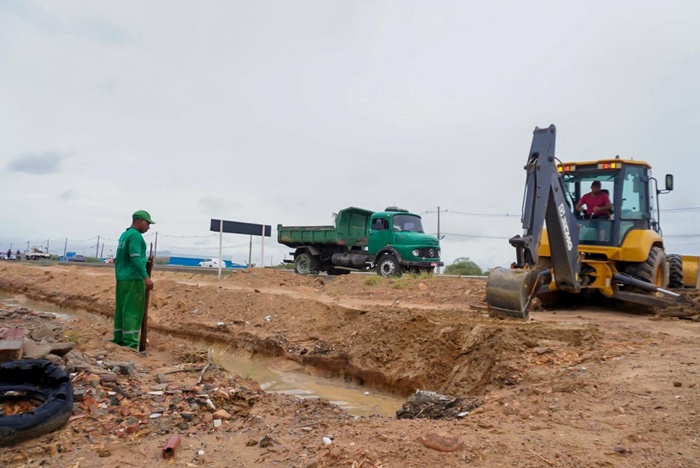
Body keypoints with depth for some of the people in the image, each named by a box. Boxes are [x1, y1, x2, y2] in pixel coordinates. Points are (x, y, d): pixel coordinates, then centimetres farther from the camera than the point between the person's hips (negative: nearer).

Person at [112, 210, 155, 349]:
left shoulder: (123, 235, 18)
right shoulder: (135, 235, -11)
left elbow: (118, 259, 21)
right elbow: (135, 258, -21)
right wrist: (146, 277, -25)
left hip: (121, 278, 9)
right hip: (133, 278, -9)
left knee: (121, 309, 10)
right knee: (133, 310, -9)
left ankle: (118, 340, 14)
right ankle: (130, 343, -10)